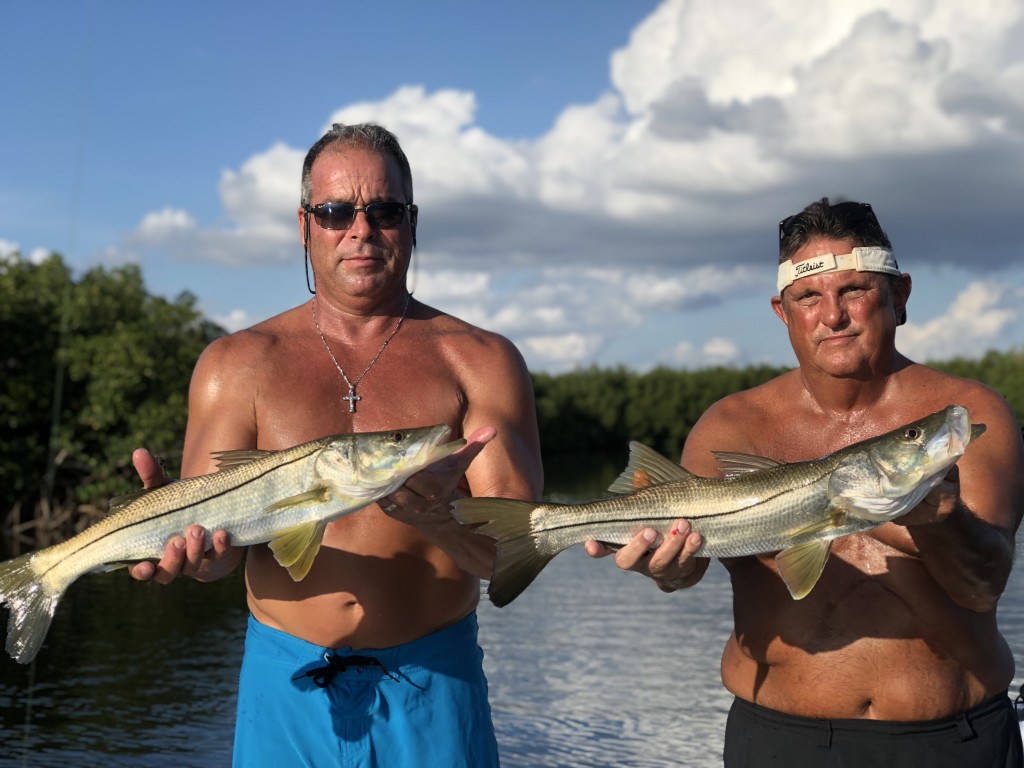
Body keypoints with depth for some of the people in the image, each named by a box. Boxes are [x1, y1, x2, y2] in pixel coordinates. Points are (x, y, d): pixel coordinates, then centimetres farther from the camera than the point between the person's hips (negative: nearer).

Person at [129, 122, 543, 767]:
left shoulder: (479, 362, 0)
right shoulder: (238, 364, 3)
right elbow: (216, 539, -4)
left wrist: (435, 518, -29)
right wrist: (189, 548, -27)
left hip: (433, 689, 0)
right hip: (286, 683, 1)